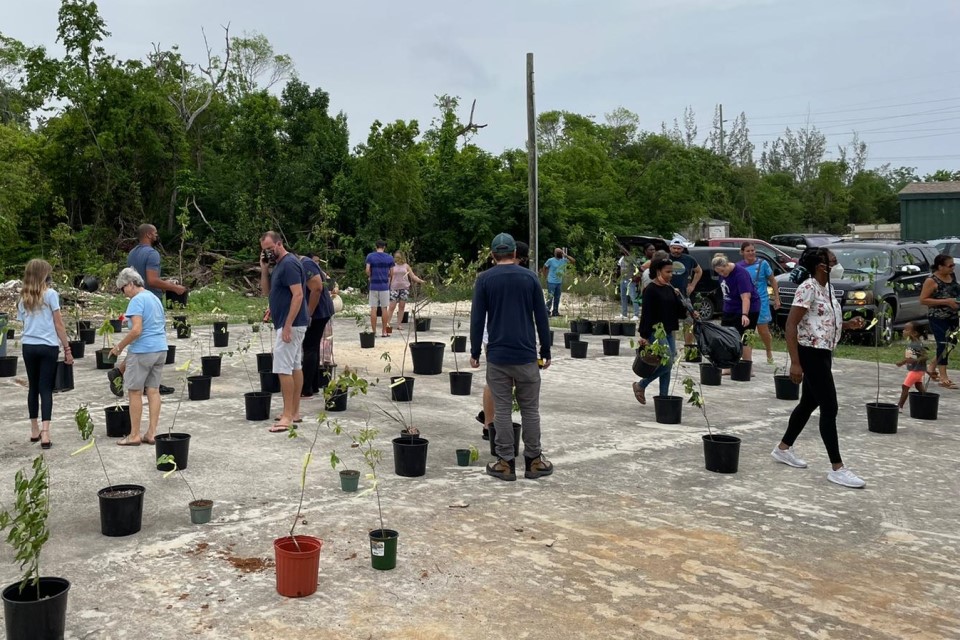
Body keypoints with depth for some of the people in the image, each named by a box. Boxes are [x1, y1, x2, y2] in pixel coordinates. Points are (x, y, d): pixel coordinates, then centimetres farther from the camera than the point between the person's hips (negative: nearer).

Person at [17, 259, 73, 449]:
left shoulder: (22, 299, 11)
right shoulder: (50, 294, -4)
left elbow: (24, 324, 10)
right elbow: (58, 324, -5)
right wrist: (67, 349, -1)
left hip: (28, 347, 4)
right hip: (48, 347, -4)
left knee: (33, 387, 15)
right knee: (46, 389, -3)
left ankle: (35, 431, 23)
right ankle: (45, 433, -12)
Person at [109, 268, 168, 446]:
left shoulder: (137, 300, -12)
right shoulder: (156, 298, 16)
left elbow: (136, 330, -21)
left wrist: (119, 346, -10)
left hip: (142, 351, -8)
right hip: (161, 349, 8)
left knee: (135, 392, 1)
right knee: (153, 390, 8)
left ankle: (134, 435, 5)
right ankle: (152, 433, 9)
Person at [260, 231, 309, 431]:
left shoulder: (289, 264, -16)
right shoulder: (279, 265, 15)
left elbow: (298, 295, -23)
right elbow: (265, 289, 19)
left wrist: (287, 325, -25)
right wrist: (264, 268, 4)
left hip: (290, 324, -10)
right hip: (291, 324, 10)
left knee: (283, 368, -11)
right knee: (295, 366, 11)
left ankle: (287, 416, -10)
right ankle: (294, 412, 17)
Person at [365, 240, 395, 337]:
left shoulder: (370, 256, -1)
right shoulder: (389, 258, 2)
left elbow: (367, 270, -9)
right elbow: (391, 273, 3)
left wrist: (370, 277, 10)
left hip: (373, 285, 0)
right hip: (384, 285, 0)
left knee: (373, 309, 2)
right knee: (384, 308, 5)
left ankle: (373, 332, 3)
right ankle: (384, 332, 7)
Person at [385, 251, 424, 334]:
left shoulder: (406, 266, 8)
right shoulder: (393, 266, 6)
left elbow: (413, 276, 5)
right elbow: (389, 277, 9)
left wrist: (420, 281, -9)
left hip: (404, 288, 1)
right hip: (394, 288, -1)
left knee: (401, 306, 1)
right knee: (392, 306, -8)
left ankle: (398, 325, 5)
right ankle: (387, 323, -3)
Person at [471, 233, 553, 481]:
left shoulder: (484, 279, -2)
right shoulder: (529, 277, 2)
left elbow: (477, 319, -2)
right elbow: (542, 318, 3)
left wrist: (475, 352, 7)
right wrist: (546, 351, 11)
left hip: (497, 356, -1)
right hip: (526, 355, 1)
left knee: (502, 410, 5)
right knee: (530, 409, 9)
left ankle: (506, 463, 8)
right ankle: (533, 461, 14)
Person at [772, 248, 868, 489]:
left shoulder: (828, 288, 11)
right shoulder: (808, 288, -17)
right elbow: (791, 325, -21)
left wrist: (848, 324, 3)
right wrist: (795, 362, -25)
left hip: (824, 353, 10)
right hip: (811, 354, -10)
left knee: (809, 403, 17)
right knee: (829, 408, -7)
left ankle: (783, 448, 32)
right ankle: (837, 469, -2)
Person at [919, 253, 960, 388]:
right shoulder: (932, 281, -15)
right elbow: (923, 300, -17)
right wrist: (946, 301, -21)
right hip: (938, 318, -8)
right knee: (943, 344, -7)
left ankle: (932, 367, 32)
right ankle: (943, 377, -2)